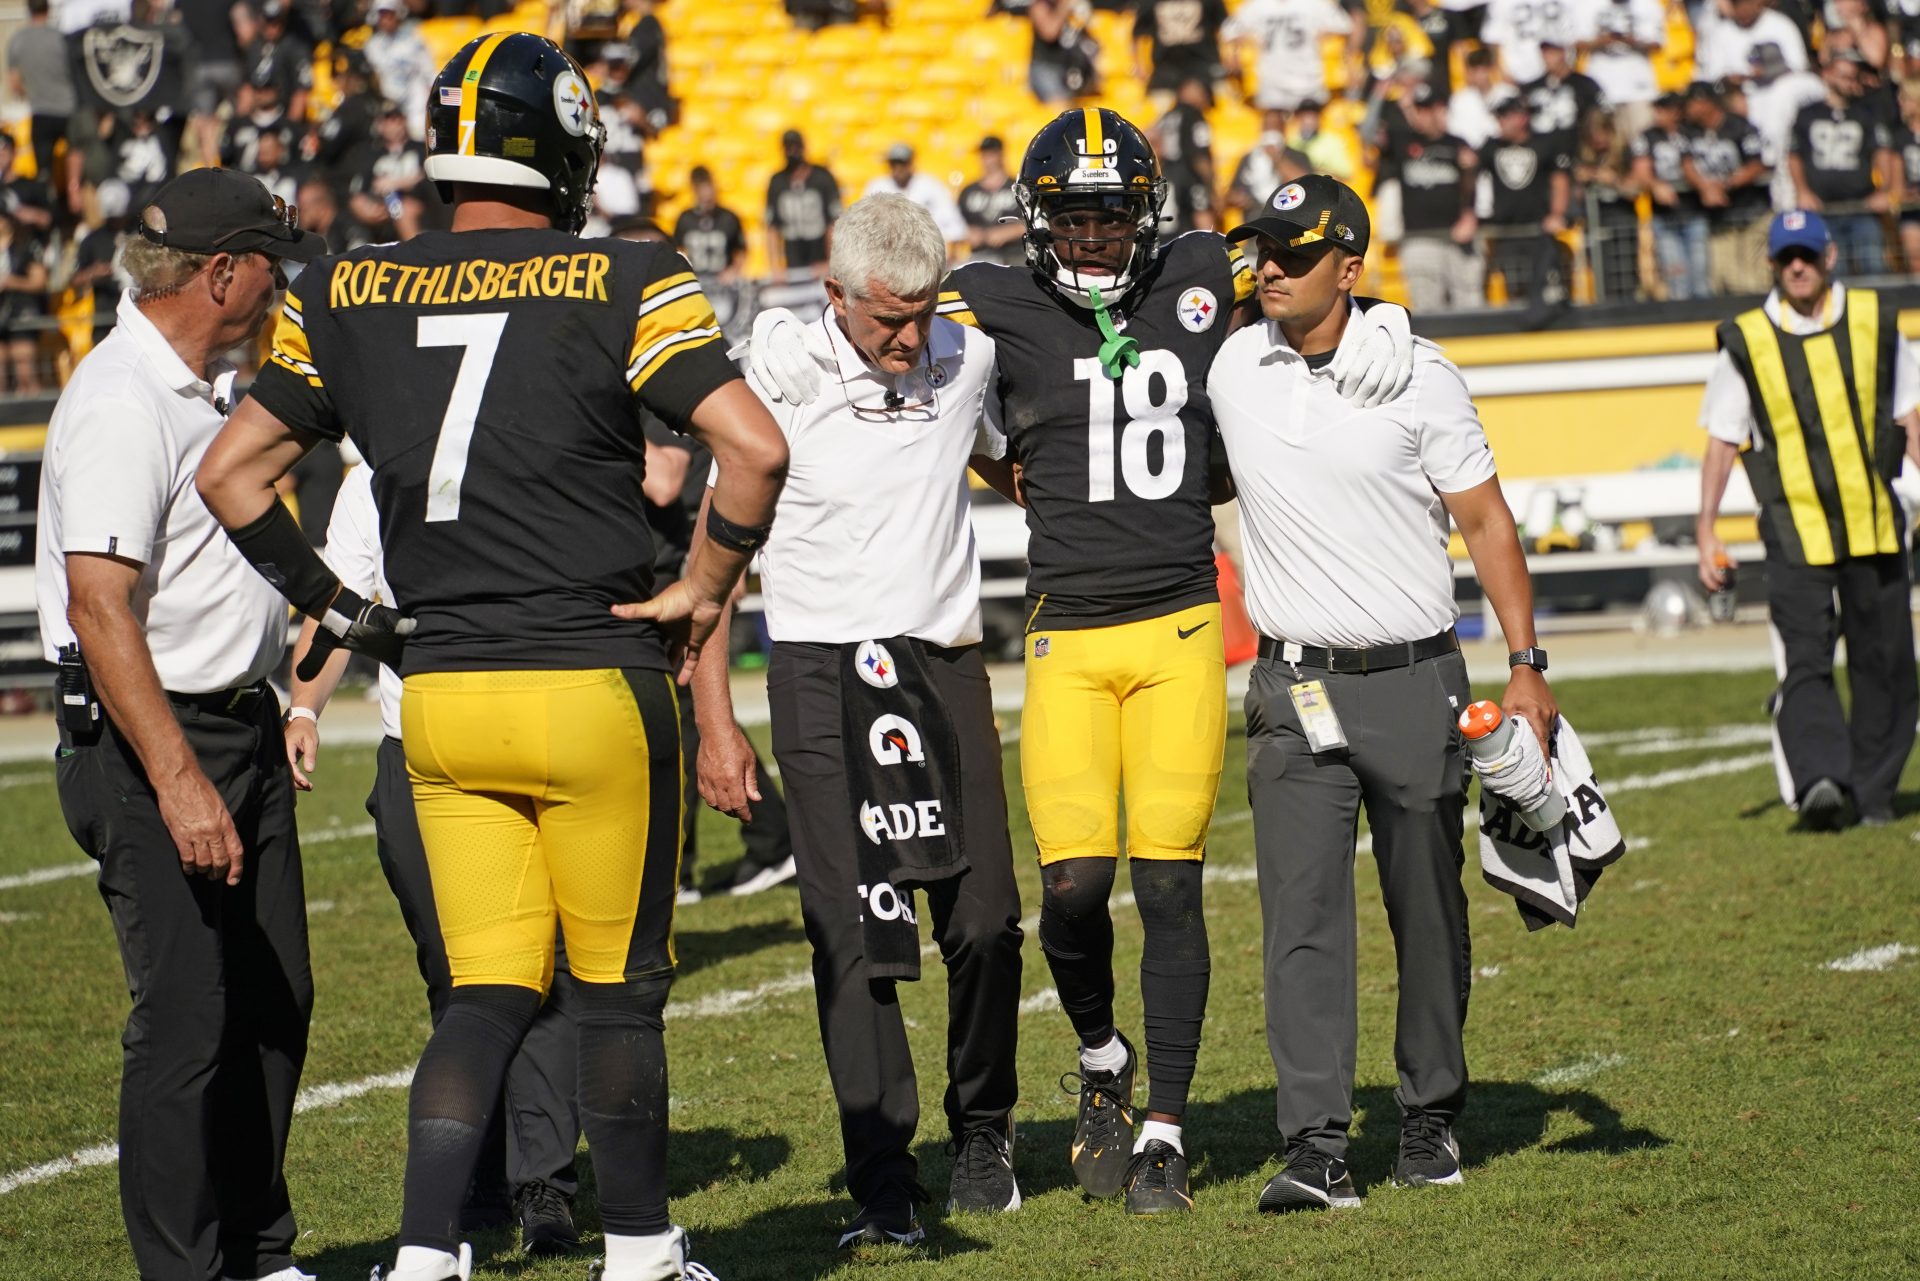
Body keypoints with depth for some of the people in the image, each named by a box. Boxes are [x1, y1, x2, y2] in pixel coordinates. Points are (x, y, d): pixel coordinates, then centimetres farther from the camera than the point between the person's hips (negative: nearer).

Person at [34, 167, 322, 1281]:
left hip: (244, 728, 10)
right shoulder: (122, 403, -18)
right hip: (152, 737, -10)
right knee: (186, 1019, -8)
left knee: (276, 1004, 13)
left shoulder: (215, 387, 13)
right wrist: (179, 782, -29)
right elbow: (99, 610, -25)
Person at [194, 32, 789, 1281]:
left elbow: (231, 475, 10)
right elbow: (756, 448, -17)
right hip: (595, 687, -4)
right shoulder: (620, 287, -8)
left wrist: (338, 610, 15)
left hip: (440, 697, 4)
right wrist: (706, 590, -4)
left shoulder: (343, 296, 5)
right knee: (620, 989, 10)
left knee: (489, 993, 10)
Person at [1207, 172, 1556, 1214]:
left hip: (1416, 681, -1)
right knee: (1301, 919, -8)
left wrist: (1526, 665, -5)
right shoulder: (1227, 368, 3)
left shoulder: (1417, 375, -5)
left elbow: (1484, 519, -1)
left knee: (1430, 915, 8)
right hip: (1295, 691, 1)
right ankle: (1315, 1148, -11)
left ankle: (1430, 1119, 24)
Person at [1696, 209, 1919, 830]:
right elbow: (1722, 441, 6)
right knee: (1803, 659, -16)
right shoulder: (1745, 342, 3)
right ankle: (1818, 780, -30)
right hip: (1795, 527, -2)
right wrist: (1706, 529, 1)